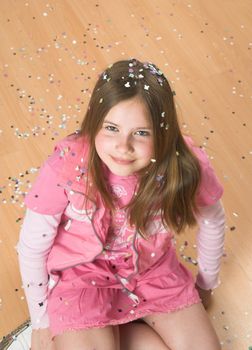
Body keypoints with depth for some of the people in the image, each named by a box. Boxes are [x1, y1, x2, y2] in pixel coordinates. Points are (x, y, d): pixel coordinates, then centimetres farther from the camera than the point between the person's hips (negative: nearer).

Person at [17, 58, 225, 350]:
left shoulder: (185, 166, -26)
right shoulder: (66, 167, -31)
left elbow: (212, 222, -3)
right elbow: (31, 248, -15)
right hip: (83, 275, -3)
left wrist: (206, 285, 12)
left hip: (153, 270, 3)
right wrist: (41, 324, -4)